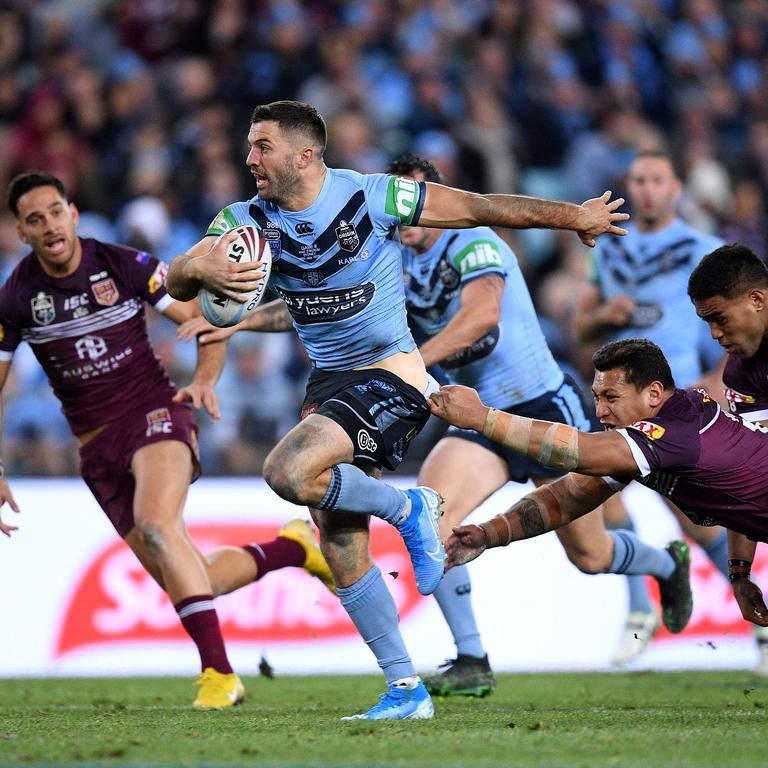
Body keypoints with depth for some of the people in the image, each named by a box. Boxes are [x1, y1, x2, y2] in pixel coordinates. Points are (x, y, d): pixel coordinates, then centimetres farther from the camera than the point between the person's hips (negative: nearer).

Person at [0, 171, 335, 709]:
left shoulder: (126, 266, -6)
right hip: (98, 444, 3)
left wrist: (204, 380, -19)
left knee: (155, 523, -33)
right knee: (183, 580, -3)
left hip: (156, 411, -3)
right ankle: (292, 548, 24)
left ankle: (218, 672, -31)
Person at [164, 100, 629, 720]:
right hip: (329, 383, 7)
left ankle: (408, 510, -5)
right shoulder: (248, 220, -1)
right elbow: (175, 282, -8)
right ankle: (406, 691, 14)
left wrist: (573, 216, 4)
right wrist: (202, 268, -32)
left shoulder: (371, 197, -13)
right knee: (341, 547, 4)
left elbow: (477, 207, -4)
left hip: (392, 374, -7)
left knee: (289, 472, -29)